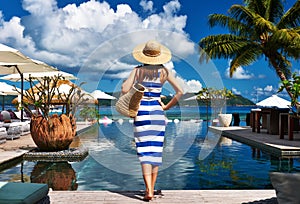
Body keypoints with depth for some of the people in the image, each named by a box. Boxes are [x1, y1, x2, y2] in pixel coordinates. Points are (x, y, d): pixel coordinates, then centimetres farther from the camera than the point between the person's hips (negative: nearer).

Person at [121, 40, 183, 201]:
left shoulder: (138, 70, -3)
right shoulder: (164, 71, 3)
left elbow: (124, 89, -13)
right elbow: (180, 92, 0)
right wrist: (167, 107, 8)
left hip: (141, 111, -1)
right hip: (157, 112, 2)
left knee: (144, 151, 0)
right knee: (156, 151, 11)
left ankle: (148, 190, -9)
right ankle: (152, 189, 19)